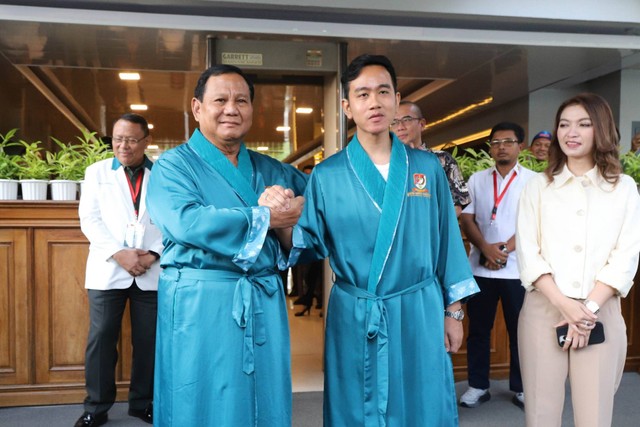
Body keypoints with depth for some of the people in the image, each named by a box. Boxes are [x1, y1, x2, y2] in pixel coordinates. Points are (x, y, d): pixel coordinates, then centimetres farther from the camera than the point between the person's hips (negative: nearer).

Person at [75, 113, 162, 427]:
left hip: (153, 271, 0)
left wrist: (154, 254, -12)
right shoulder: (97, 172, 11)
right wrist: (118, 254, -11)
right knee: (101, 338, 1)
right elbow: (90, 219, 2)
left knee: (149, 339, 5)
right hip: (107, 270, 1)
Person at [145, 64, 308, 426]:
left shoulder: (270, 170, 14)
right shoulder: (173, 165, -1)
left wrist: (299, 212, -4)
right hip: (200, 306, -4)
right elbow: (185, 222, -19)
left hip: (266, 304, 5)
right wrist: (266, 218, -14)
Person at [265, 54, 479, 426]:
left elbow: (447, 239, 5)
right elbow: (311, 245, -5)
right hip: (354, 318, -1)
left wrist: (453, 311, 5)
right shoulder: (327, 175, -2)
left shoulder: (427, 167, 2)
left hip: (420, 312, 1)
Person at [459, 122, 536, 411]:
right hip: (480, 266, 2)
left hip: (517, 268, -1)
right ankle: (478, 385, 20)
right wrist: (486, 248, -13)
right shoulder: (476, 180, 8)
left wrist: (505, 249, -13)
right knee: (478, 329, 8)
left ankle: (520, 388, 22)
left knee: (519, 330, 7)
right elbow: (466, 219, 2)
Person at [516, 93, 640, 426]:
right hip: (543, 310, 0)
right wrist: (564, 304, -12)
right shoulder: (537, 187, 7)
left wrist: (590, 307, -11)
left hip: (601, 313, 0)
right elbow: (527, 253, -1)